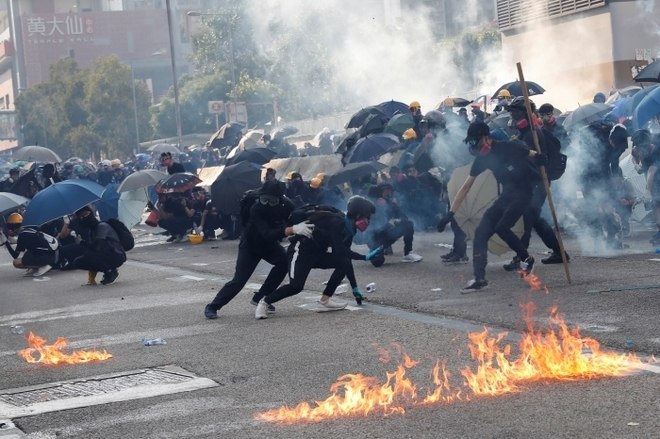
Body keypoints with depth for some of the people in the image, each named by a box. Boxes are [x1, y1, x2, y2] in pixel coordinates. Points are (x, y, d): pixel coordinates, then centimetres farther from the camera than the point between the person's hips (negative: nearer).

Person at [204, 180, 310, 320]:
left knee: (285, 261, -20)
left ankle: (260, 298, -4)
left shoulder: (286, 205, -22)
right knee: (239, 280, -12)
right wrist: (293, 229, -58)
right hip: (250, 245, -4)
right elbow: (268, 234, -47)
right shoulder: (256, 209, -36)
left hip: (270, 245, 4)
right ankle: (213, 307, 5)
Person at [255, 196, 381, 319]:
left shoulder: (348, 229, 6)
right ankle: (265, 302, -4)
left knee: (343, 262, -8)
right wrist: (364, 257, -28)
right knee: (296, 285, -24)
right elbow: (339, 250, -30)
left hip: (317, 253, 9)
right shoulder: (336, 222, -22)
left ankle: (325, 300, -6)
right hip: (302, 250, -9)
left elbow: (346, 258, 11)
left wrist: (355, 287, 12)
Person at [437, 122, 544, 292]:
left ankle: (526, 259, 0)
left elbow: (533, 154, -7)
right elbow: (466, 187, 3)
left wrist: (538, 157, -34)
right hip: (506, 195, 7)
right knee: (481, 231, -4)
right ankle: (480, 279, -1)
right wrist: (450, 213, 0)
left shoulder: (510, 147, -18)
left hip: (523, 193, -7)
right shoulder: (482, 159, 0)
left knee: (501, 227, -24)